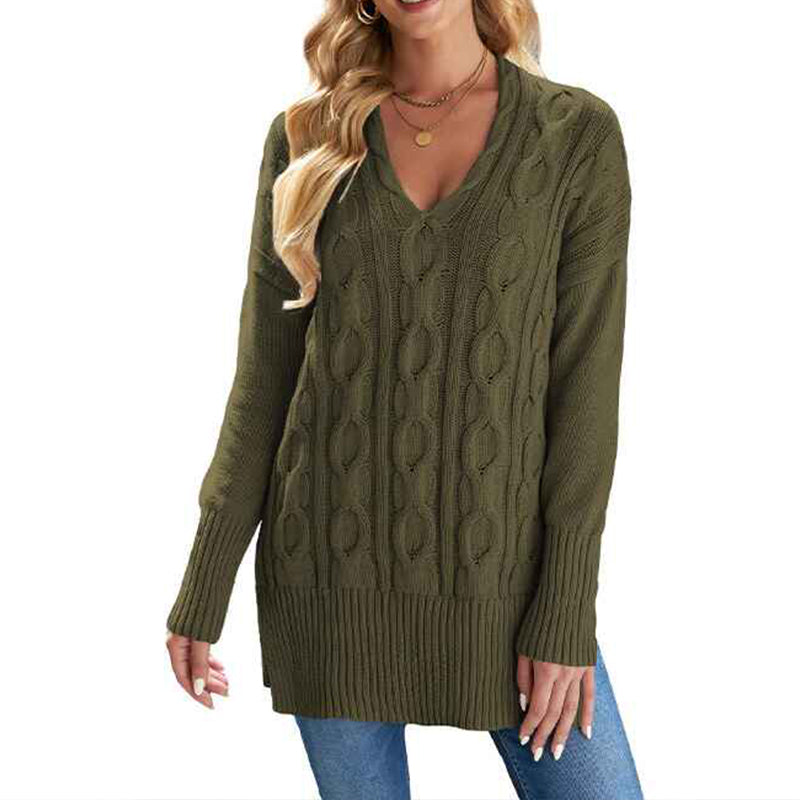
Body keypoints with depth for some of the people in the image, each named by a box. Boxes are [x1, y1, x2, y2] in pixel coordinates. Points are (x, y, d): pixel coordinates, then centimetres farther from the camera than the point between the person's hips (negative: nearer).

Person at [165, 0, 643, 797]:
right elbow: (265, 370, 2)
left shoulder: (580, 133, -3)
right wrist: (203, 590, 0)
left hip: (496, 567, 0)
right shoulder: (305, 138, 1)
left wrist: (567, 614, -9)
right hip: (334, 566, 1)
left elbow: (585, 380, -5)